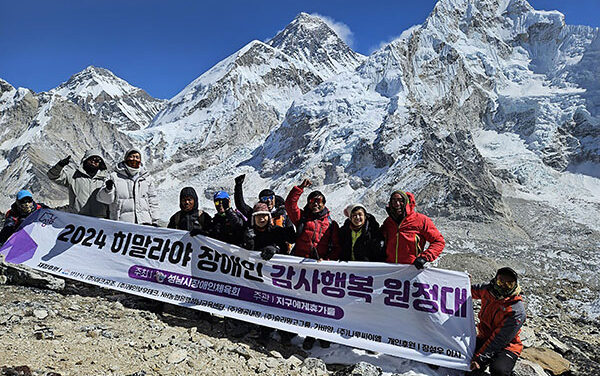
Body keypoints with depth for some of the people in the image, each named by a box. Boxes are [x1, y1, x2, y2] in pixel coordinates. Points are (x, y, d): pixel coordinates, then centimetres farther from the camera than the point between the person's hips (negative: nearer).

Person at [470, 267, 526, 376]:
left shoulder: (517, 311, -23)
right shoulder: (487, 289, -7)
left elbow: (499, 340, -23)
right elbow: (473, 291, 17)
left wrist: (480, 358, -25)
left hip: (506, 347, -5)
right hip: (483, 339, 5)